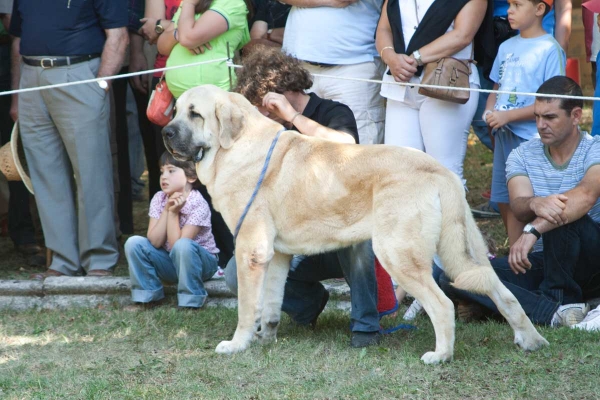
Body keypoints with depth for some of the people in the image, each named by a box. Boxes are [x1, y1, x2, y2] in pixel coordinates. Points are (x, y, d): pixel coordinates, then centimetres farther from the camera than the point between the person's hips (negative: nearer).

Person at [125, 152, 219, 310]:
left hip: (199, 262, -5)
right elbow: (155, 242, -15)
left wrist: (173, 213, -27)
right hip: (170, 262, 5)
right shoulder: (159, 199, -6)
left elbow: (176, 245, -26)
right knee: (134, 243, -16)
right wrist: (166, 210, -22)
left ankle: (191, 301, -21)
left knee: (183, 246, -38)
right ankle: (147, 297, -5)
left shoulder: (198, 205, -21)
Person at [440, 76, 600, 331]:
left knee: (561, 215, -36)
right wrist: (535, 204, -40)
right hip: (547, 262, 5)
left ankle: (559, 300, -18)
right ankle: (556, 313, -33)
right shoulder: (522, 156, 5)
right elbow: (519, 207, -14)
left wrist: (533, 230, -43)